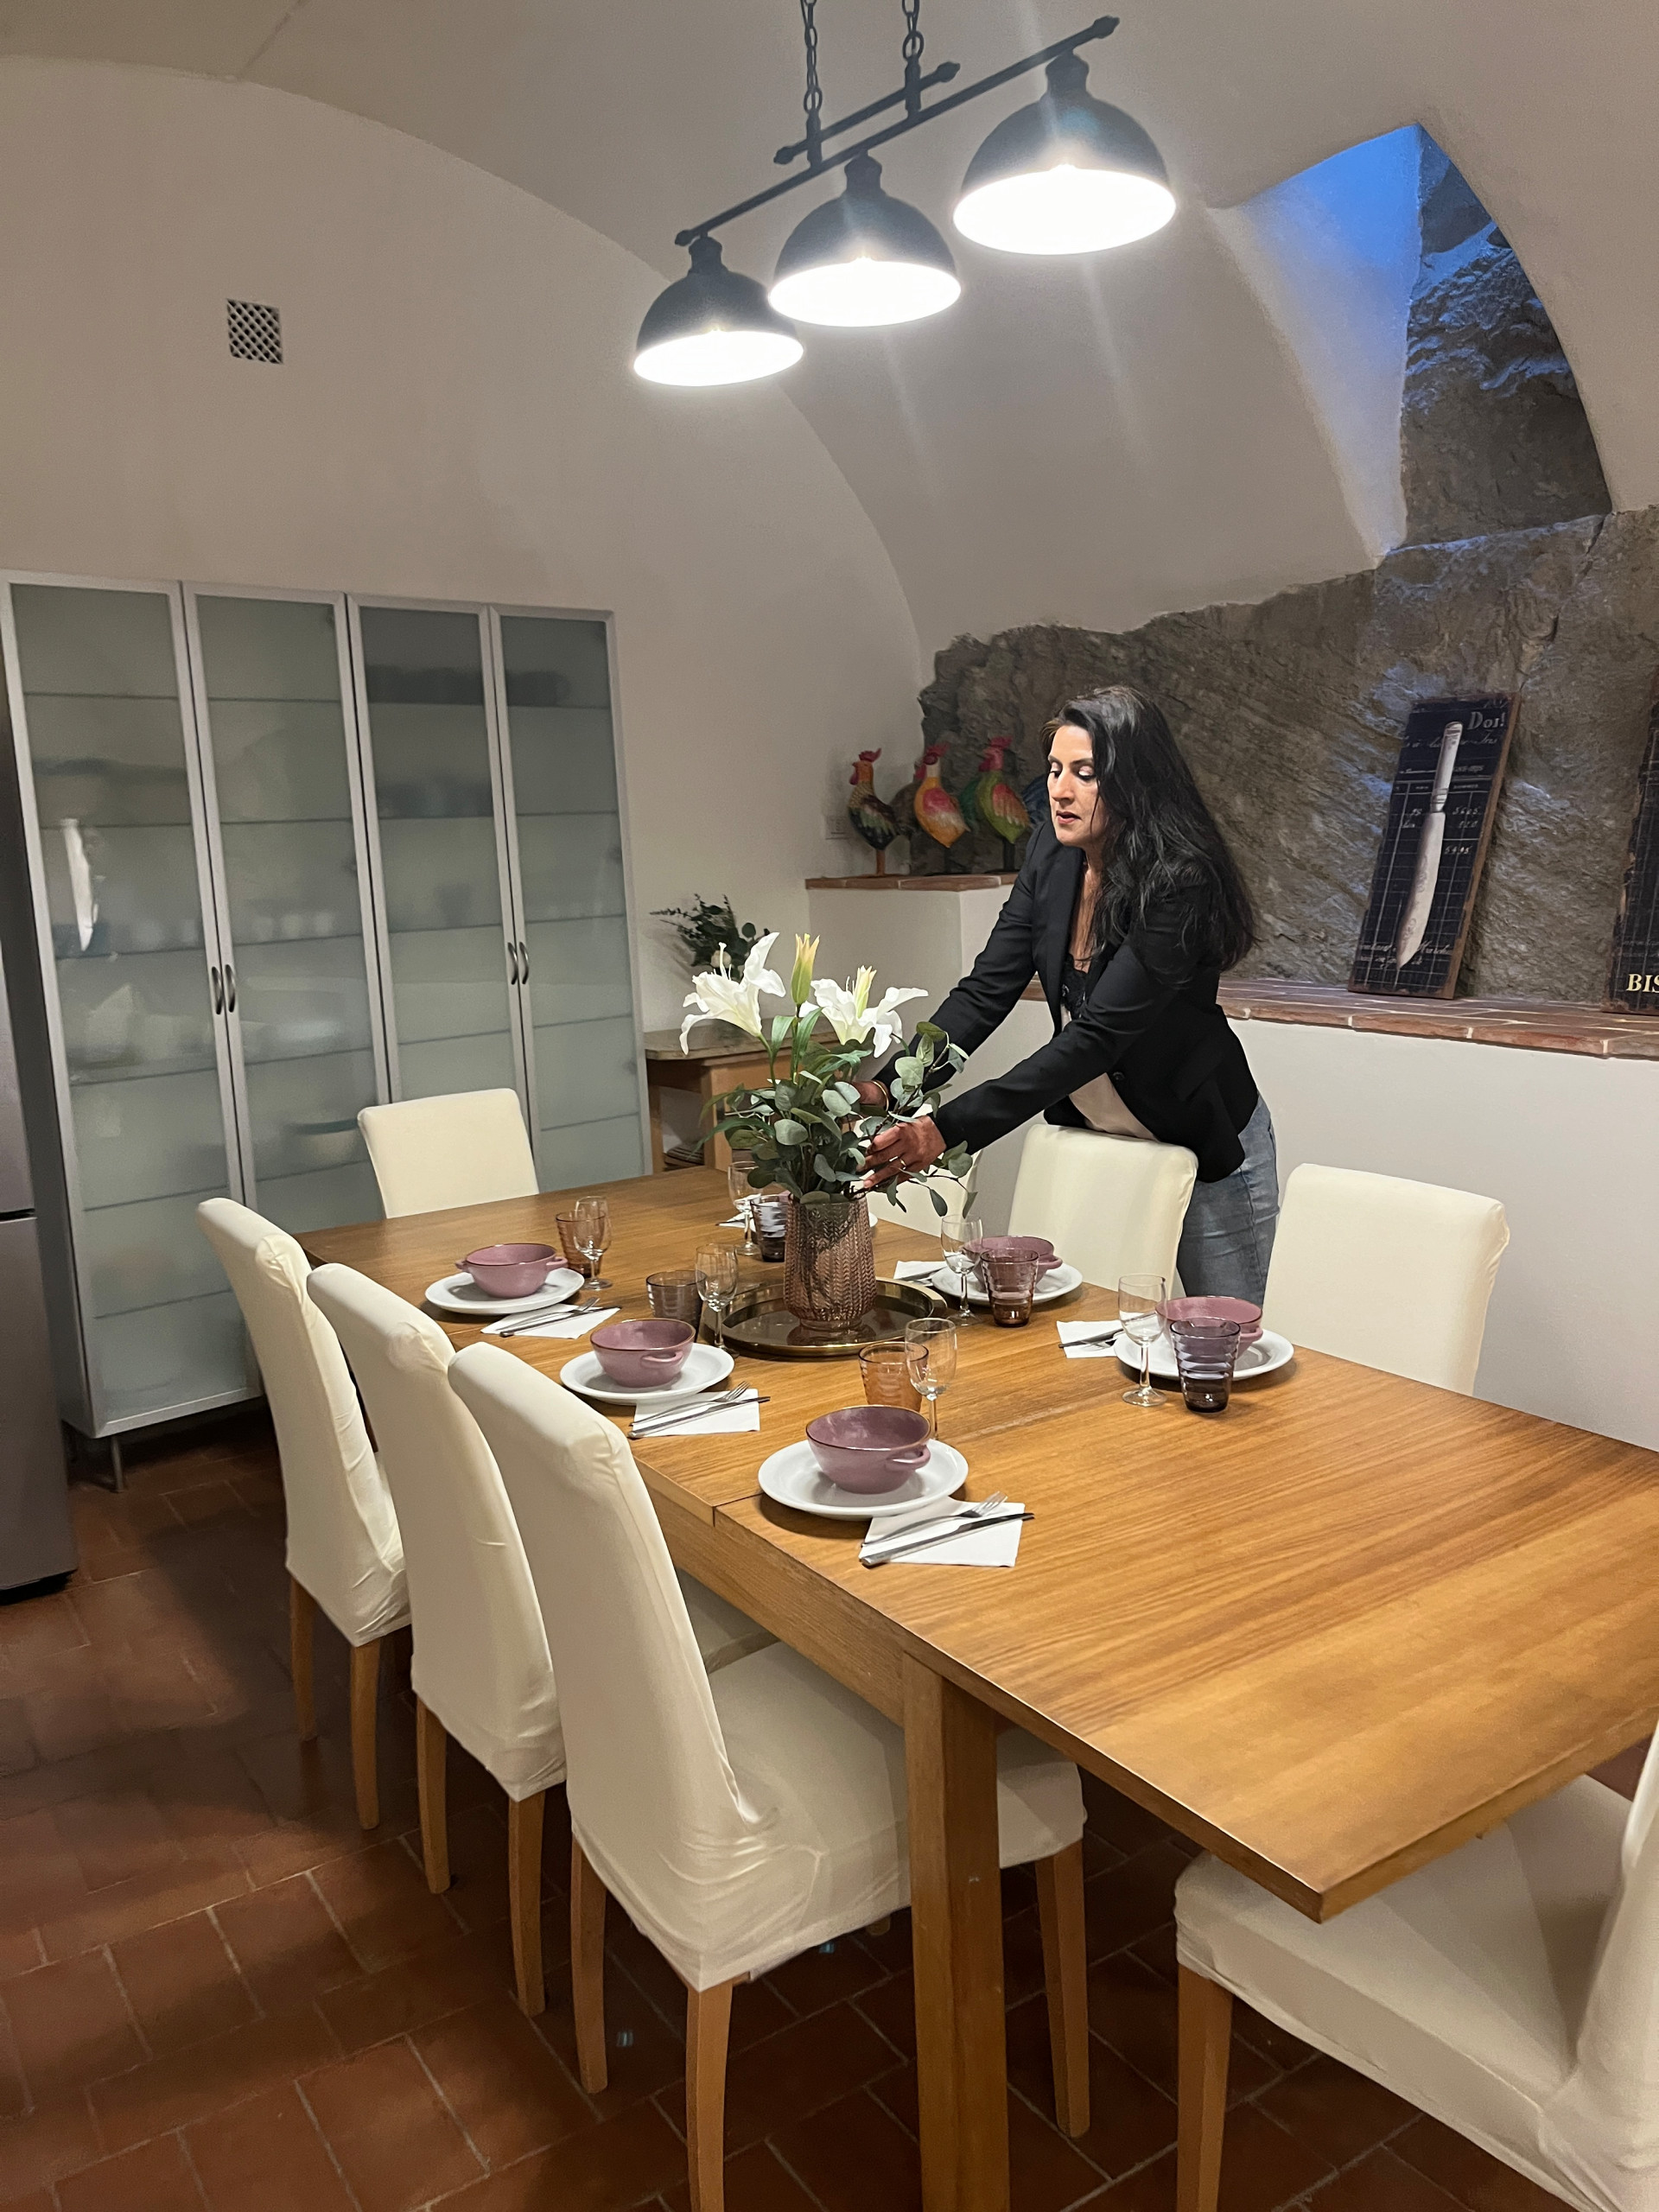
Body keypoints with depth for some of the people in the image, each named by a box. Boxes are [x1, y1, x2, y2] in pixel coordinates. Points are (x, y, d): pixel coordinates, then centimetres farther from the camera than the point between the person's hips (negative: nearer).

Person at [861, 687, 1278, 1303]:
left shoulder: (1181, 885, -29)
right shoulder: (1051, 854, -8)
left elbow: (1096, 1036, -36)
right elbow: (987, 990, -10)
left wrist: (949, 1127, -45)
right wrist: (889, 1085, -26)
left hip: (1202, 1144, -5)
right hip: (1088, 1134, 5)